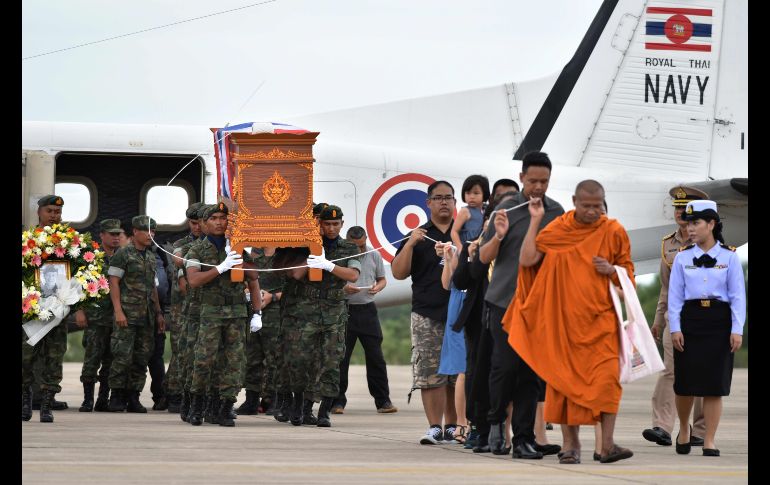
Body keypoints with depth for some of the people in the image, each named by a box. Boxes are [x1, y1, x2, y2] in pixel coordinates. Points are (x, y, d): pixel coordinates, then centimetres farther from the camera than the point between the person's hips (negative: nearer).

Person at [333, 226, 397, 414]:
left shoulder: (374, 255, 8)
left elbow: (382, 279, 17)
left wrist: (378, 287, -6)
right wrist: (343, 289, -18)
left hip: (367, 309, 3)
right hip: (344, 310, -3)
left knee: (375, 357, 2)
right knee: (341, 358, 0)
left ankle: (383, 401, 6)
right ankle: (338, 401, 6)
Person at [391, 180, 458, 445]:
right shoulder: (419, 236, 12)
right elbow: (398, 272, 6)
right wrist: (410, 244, -7)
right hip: (427, 316, 0)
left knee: (459, 373, 0)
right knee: (429, 373, -7)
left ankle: (452, 426, 7)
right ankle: (434, 427, -5)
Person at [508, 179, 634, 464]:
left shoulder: (613, 232, 3)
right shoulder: (557, 230, 3)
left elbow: (628, 270, 12)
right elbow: (527, 259, -7)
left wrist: (612, 270, -10)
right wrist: (535, 220, -6)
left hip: (600, 319, -1)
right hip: (564, 318, 1)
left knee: (606, 377, -13)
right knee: (564, 379, 3)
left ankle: (607, 444, -14)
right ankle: (570, 444, 10)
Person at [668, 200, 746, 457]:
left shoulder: (729, 257, 1)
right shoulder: (682, 257, 5)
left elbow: (738, 296, 0)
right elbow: (674, 296, 5)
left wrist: (737, 330, -7)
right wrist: (675, 328, -4)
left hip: (719, 322, -1)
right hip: (690, 319, 1)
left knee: (715, 385, -1)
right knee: (685, 383, 3)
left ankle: (709, 441, 5)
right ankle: (684, 429, 28)